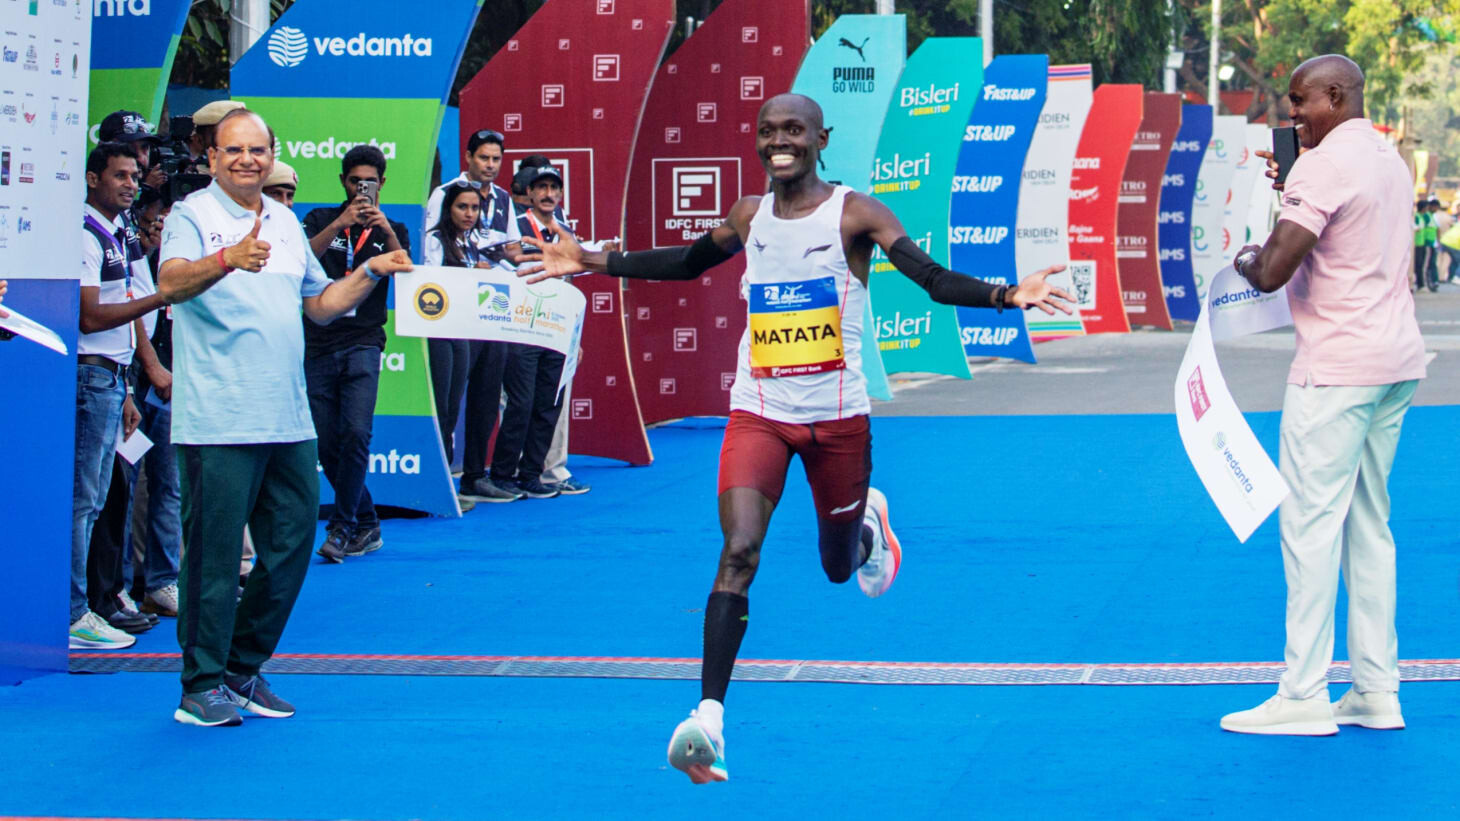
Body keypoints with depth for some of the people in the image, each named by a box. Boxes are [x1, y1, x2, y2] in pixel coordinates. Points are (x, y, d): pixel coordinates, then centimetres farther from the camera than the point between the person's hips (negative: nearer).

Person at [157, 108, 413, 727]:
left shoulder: (286, 223, 17)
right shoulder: (193, 216, -4)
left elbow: (320, 304, 26)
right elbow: (171, 284, -23)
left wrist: (372, 272, 11)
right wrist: (229, 260, -41)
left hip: (289, 420, 7)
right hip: (219, 421, -7)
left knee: (292, 544, 10)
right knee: (214, 553, -4)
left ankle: (244, 670, 23)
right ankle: (201, 687, 4)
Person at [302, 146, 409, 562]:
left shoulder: (390, 230, 12)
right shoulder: (321, 220, 11)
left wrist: (387, 232, -20)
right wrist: (340, 224, -20)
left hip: (362, 344, -1)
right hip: (318, 345, 2)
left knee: (355, 434, -19)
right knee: (327, 446, 3)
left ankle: (341, 528, -12)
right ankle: (366, 527, 16)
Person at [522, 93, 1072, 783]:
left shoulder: (854, 214, -7)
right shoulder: (748, 217, 6)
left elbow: (936, 280, -13)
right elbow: (688, 263, 26)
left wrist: (1006, 295, -31)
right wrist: (593, 263, 23)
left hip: (838, 416, -2)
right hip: (759, 412, 2)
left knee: (839, 567, 14)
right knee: (739, 552, -18)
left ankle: (870, 519, 53)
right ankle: (709, 719, -22)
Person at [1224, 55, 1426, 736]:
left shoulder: (1324, 165, -13)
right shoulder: (1388, 158, 16)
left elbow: (1272, 272, -20)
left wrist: (1245, 260, 2)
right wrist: (1288, 188, 22)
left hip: (1337, 370, -9)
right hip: (1396, 360, 9)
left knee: (1310, 525, -6)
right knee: (1368, 527, 12)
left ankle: (1304, 696, -7)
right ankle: (1377, 692, 11)